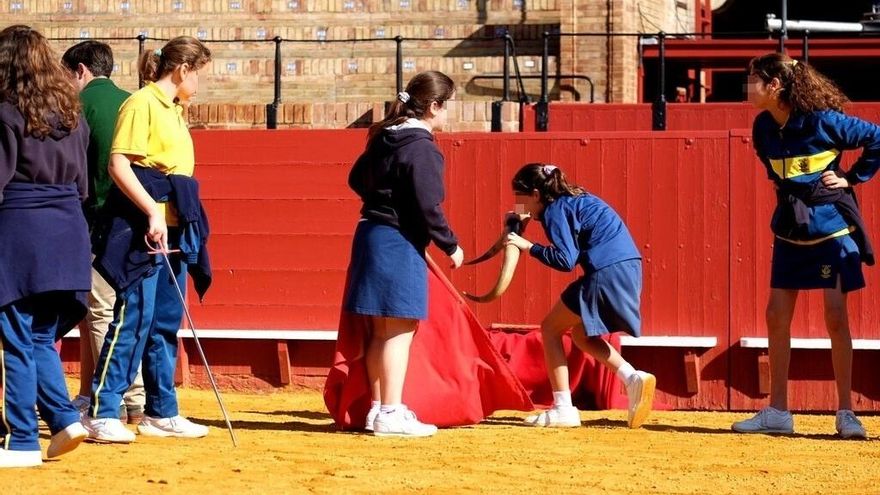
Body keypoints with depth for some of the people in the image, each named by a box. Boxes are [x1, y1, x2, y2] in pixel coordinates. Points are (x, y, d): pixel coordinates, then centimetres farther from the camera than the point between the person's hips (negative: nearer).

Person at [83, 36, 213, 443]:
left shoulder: (174, 112, 19)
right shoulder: (142, 104, -9)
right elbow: (119, 165, -17)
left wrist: (186, 231, 18)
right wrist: (152, 213, -23)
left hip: (174, 230, 9)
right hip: (143, 228, -9)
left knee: (166, 323, 11)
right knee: (134, 318, -11)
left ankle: (161, 413, 17)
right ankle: (101, 414, -9)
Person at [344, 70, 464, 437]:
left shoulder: (384, 138, 11)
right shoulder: (421, 148, -16)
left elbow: (357, 179, 22)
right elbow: (428, 207, -18)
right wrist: (451, 245, -7)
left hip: (371, 236, 9)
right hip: (400, 244, -9)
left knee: (381, 331, 15)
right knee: (400, 331, -5)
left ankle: (378, 407, 21)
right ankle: (391, 413, -5)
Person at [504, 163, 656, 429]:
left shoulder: (555, 210, -7)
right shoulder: (573, 200, 21)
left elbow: (566, 260, -14)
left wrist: (528, 247, -8)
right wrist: (534, 219, 22)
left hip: (606, 273, -9)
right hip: (628, 270, 9)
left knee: (551, 328, 6)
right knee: (581, 335, 23)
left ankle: (563, 408, 1)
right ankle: (634, 378, 5)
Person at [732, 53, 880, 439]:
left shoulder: (823, 120, -18)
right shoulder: (764, 128, 1)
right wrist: (788, 189, 9)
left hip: (831, 228, -6)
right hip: (789, 230, 6)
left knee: (836, 317, -6)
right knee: (777, 316, 4)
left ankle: (846, 412, 1)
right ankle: (777, 412, 11)